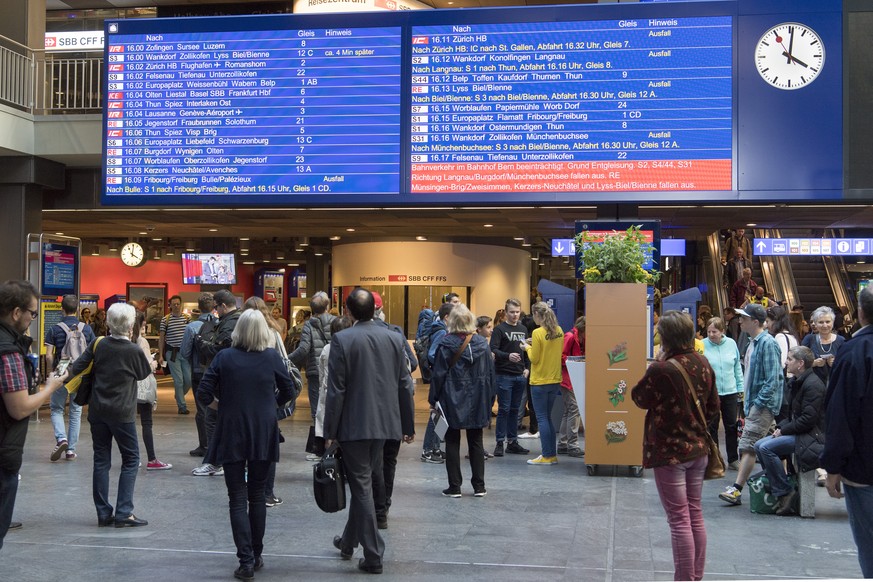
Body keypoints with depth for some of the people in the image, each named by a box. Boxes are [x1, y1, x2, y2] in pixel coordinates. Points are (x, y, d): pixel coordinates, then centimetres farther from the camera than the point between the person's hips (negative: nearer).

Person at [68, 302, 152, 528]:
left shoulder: (98, 345, -2)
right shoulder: (134, 351, -11)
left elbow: (76, 367, -6)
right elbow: (144, 374, 6)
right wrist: (151, 364, 25)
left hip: (97, 411, 4)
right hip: (122, 413, -4)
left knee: (101, 460, 10)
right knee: (131, 459, 6)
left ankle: (103, 513, 11)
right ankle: (124, 512, -1)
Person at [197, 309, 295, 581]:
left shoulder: (224, 357, -8)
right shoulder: (272, 357, -4)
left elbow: (204, 394, -9)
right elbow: (288, 391, 4)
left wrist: (221, 405, 9)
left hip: (231, 434, -2)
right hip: (263, 435, 2)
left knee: (237, 499, 3)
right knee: (257, 495, 15)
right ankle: (256, 556, 22)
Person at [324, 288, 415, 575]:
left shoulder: (342, 340, -12)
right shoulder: (394, 338, 1)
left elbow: (335, 390, -12)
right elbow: (405, 385, 4)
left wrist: (330, 432, -5)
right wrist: (409, 425, 13)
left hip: (354, 424, -4)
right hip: (383, 422, 5)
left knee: (362, 486, 3)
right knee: (364, 483, 19)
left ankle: (373, 555, 6)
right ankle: (349, 541, 33)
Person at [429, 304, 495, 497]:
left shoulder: (446, 344, -11)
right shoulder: (482, 343, 1)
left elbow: (438, 374, -9)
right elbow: (490, 373, 5)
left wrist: (433, 400, -1)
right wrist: (488, 398, 12)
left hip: (452, 401, -3)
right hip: (477, 401, 3)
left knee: (452, 442, 5)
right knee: (476, 442, 12)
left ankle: (454, 486, 5)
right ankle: (479, 486, 14)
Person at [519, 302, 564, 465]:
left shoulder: (538, 333, -17)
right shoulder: (558, 331, 4)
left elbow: (534, 358, -14)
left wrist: (528, 348, 3)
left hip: (540, 382, -7)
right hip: (555, 380, 7)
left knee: (542, 418, 0)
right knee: (548, 417, 16)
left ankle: (547, 456, 2)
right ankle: (552, 454, 18)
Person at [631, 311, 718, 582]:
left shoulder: (661, 370, -22)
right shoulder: (703, 363, 0)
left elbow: (640, 398, -5)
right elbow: (713, 407, 10)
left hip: (669, 452, -7)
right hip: (698, 448, 7)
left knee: (679, 520, -1)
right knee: (695, 514, 15)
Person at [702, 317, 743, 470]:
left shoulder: (731, 344, 0)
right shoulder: (703, 345, -9)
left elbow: (737, 367, 9)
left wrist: (740, 387, 9)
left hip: (730, 392, 3)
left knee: (732, 426, 10)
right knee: (711, 427, 8)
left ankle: (733, 459, 22)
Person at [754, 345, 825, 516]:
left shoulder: (812, 384, -17)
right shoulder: (795, 382, 13)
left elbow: (808, 419, -23)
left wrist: (784, 430, -15)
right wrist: (781, 427, 1)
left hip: (811, 436, -10)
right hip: (797, 431, 10)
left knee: (767, 448, -22)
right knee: (759, 446, 2)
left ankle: (784, 492, -15)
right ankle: (773, 484, 6)